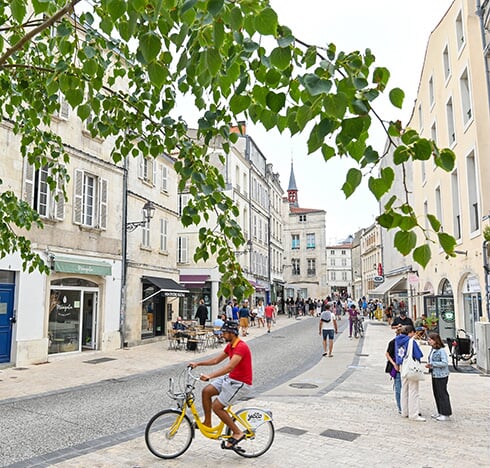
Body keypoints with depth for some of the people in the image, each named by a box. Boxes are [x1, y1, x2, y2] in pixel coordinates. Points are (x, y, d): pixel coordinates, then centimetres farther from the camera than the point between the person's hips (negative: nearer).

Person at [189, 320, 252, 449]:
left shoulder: (241, 347, -23)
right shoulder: (230, 346, 8)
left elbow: (229, 367, -33)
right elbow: (216, 360, 15)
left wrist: (209, 376, -39)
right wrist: (198, 363, 6)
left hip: (241, 383, -9)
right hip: (230, 378, 9)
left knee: (216, 406, -10)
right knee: (206, 391, 0)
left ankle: (237, 433, 3)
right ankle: (207, 423, 15)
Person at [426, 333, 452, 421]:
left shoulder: (441, 350, -18)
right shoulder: (432, 350, 9)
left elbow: (444, 363, -23)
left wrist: (432, 364, -21)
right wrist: (429, 365, 3)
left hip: (441, 375, -9)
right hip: (434, 375, 9)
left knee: (442, 394, -1)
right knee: (436, 394, 15)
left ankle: (446, 414, 9)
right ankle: (440, 412, 26)